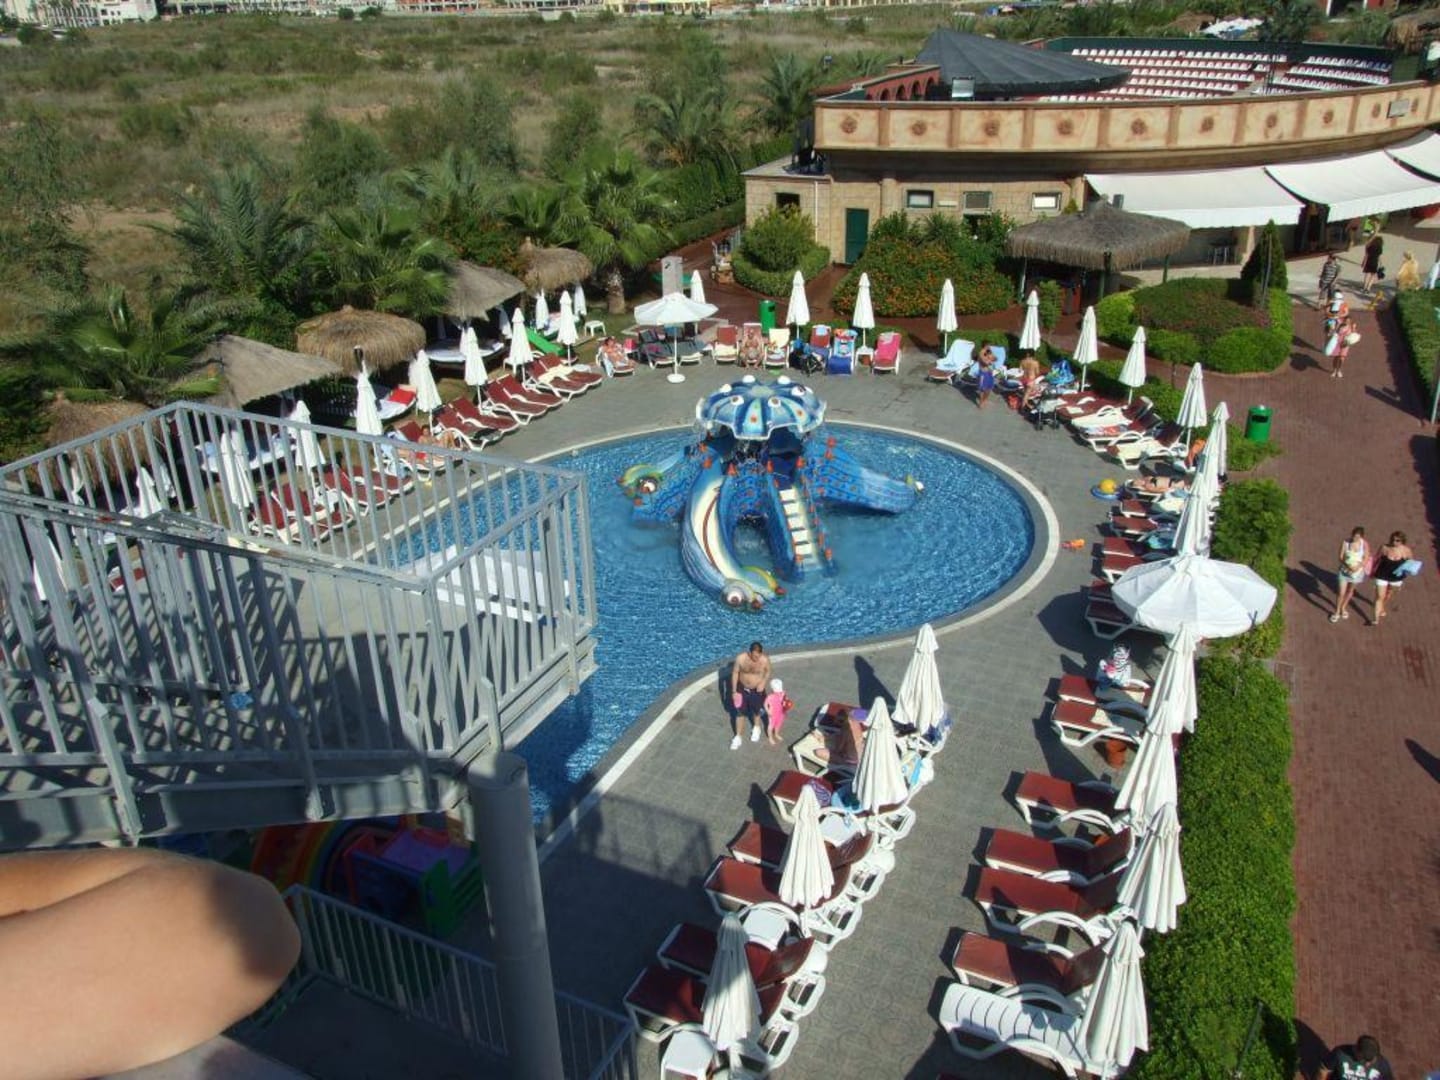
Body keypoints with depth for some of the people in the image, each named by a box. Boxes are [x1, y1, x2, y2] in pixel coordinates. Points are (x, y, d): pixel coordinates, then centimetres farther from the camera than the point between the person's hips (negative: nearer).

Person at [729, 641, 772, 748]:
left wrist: (763, 683, -20)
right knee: (740, 713, 13)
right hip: (742, 689, 0)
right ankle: (737, 737, 31)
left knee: (757, 711, 23)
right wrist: (734, 691, -8)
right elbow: (735, 673, -12)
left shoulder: (765, 660, -26)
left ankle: (756, 728, 54)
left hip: (757, 690, 0)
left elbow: (768, 672, -4)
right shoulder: (740, 658, -27)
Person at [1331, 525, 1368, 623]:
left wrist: (1357, 567, -25)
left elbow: (1366, 559, -9)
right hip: (1344, 570, -2)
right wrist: (1348, 566, -29)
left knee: (1350, 591, 21)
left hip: (1357, 572, 2)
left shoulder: (1364, 544, -15)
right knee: (1341, 593, 0)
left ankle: (1344, 607, 45)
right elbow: (1341, 557, -12)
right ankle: (1337, 612, 19)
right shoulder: (1345, 543, -17)